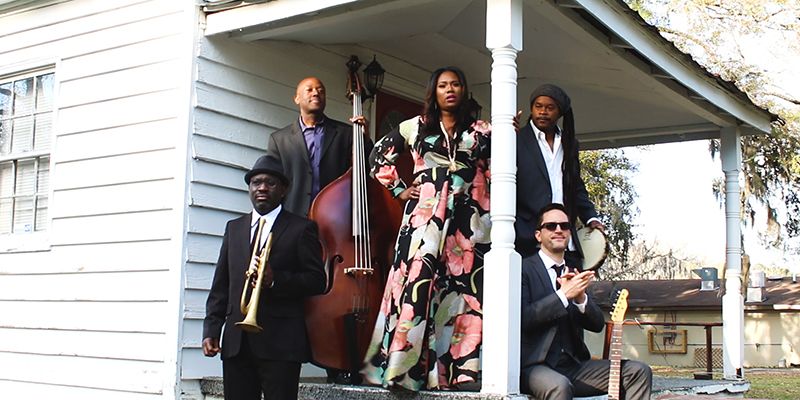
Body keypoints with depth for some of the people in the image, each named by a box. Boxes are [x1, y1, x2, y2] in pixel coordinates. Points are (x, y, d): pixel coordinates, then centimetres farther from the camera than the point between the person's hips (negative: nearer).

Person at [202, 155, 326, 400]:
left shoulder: (301, 228, 4)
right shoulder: (234, 227, 19)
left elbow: (317, 281, -3)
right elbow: (220, 285, 17)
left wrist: (275, 279, -17)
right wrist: (211, 329, 6)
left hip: (280, 342, -4)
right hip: (236, 342, 4)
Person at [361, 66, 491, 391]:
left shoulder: (482, 132, 15)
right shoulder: (415, 127, 14)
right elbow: (379, 156, 19)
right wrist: (399, 190, 10)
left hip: (469, 220, 1)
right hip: (425, 215, -1)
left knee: (466, 288, -5)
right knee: (417, 282, -11)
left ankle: (460, 364, -1)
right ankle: (403, 365, -9)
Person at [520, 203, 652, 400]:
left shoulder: (574, 274, 18)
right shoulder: (524, 269, 0)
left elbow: (597, 324, 11)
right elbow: (522, 318, -15)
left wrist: (581, 297, -9)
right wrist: (564, 295, -18)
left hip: (574, 366, 7)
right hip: (536, 366, -6)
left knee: (639, 372, -9)